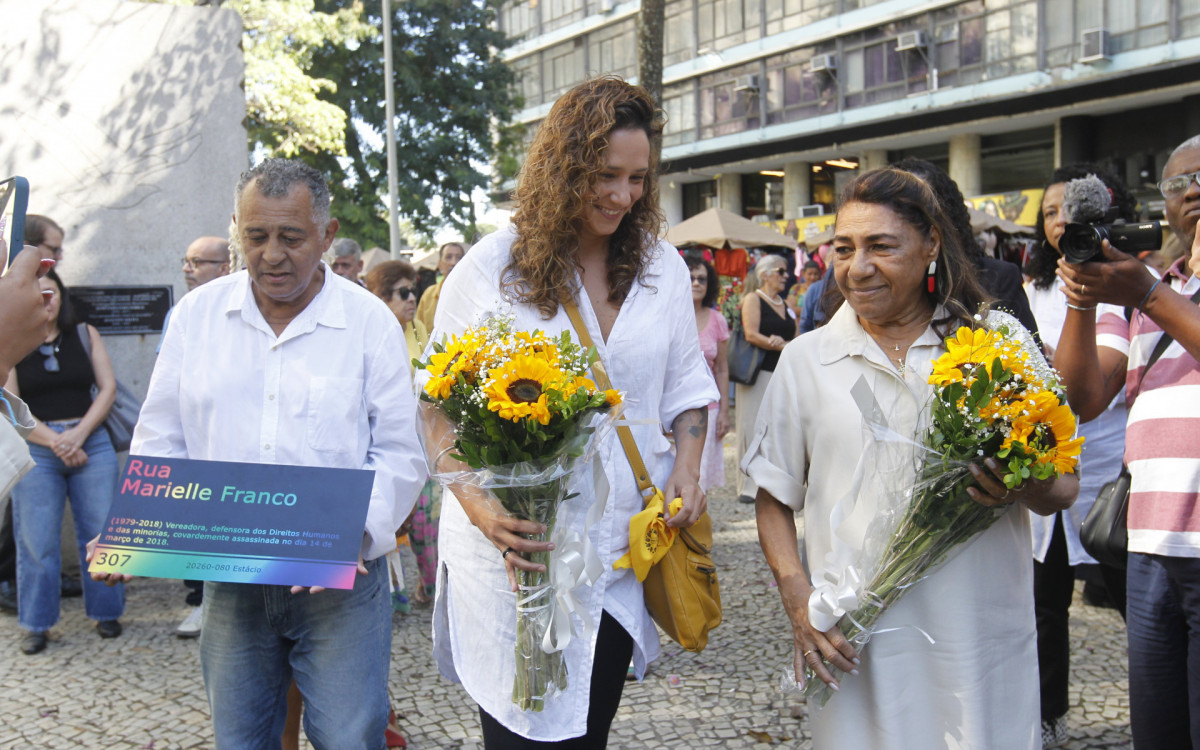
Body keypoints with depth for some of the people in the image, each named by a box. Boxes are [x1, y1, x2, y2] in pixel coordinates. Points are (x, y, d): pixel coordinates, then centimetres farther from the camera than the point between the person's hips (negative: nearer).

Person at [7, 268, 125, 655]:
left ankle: (106, 613, 16)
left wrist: (79, 434, -7)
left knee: (100, 532, 2)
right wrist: (54, 441, -10)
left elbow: (108, 388, 5)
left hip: (91, 443, 1)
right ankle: (36, 624, 12)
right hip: (35, 449, -1)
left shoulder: (85, 335, 8)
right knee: (36, 539, 0)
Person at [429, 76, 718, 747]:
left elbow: (688, 387, 16)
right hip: (511, 547, -3)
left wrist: (687, 467, -3)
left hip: (619, 549, 4)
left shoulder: (662, 267, 6)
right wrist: (480, 508, -20)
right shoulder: (493, 267, -7)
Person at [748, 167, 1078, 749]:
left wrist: (1027, 487, -19)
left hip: (979, 639, 0)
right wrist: (800, 605, -4)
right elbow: (774, 499, 9)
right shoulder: (806, 361, 6)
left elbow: (1063, 488, 4)